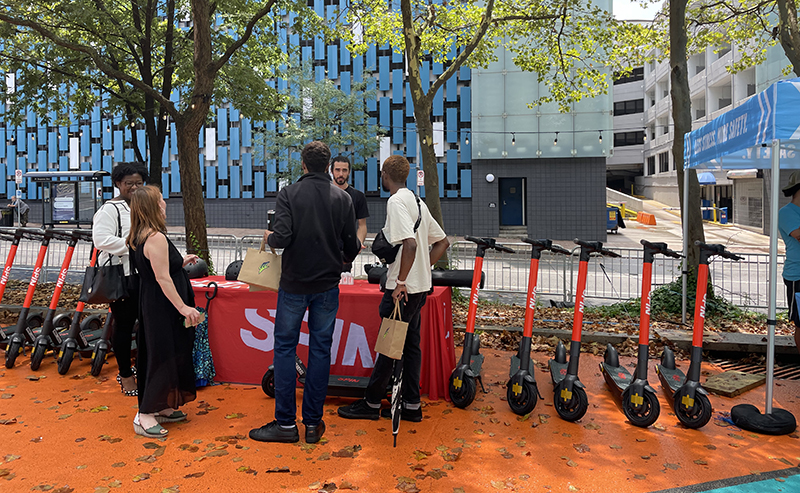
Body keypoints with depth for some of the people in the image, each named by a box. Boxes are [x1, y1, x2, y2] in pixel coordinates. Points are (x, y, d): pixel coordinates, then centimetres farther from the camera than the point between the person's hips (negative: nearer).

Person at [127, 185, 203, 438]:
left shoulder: (141, 237, 11)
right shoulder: (156, 237, -20)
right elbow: (163, 279, -23)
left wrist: (180, 263, 21)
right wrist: (183, 307, -21)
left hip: (152, 306, 10)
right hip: (162, 309, -10)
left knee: (170, 356, 17)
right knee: (162, 357, -3)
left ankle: (161, 408, 27)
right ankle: (145, 415, 4)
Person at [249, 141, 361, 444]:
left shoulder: (289, 194, -6)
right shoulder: (343, 198, 1)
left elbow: (282, 238, -17)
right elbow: (351, 247, 2)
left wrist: (269, 237, 6)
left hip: (294, 283, -2)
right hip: (327, 286, 2)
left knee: (285, 348, 7)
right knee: (321, 349, 8)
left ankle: (286, 423, 11)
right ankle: (313, 423, 14)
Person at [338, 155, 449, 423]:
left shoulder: (396, 201, -15)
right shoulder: (417, 201, 13)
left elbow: (410, 243, -28)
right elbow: (442, 242, 16)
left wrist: (401, 282, -22)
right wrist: (423, 267, 13)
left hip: (402, 288, -9)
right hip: (419, 285, 9)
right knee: (410, 343, 14)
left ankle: (371, 403, 17)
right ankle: (411, 405, 22)